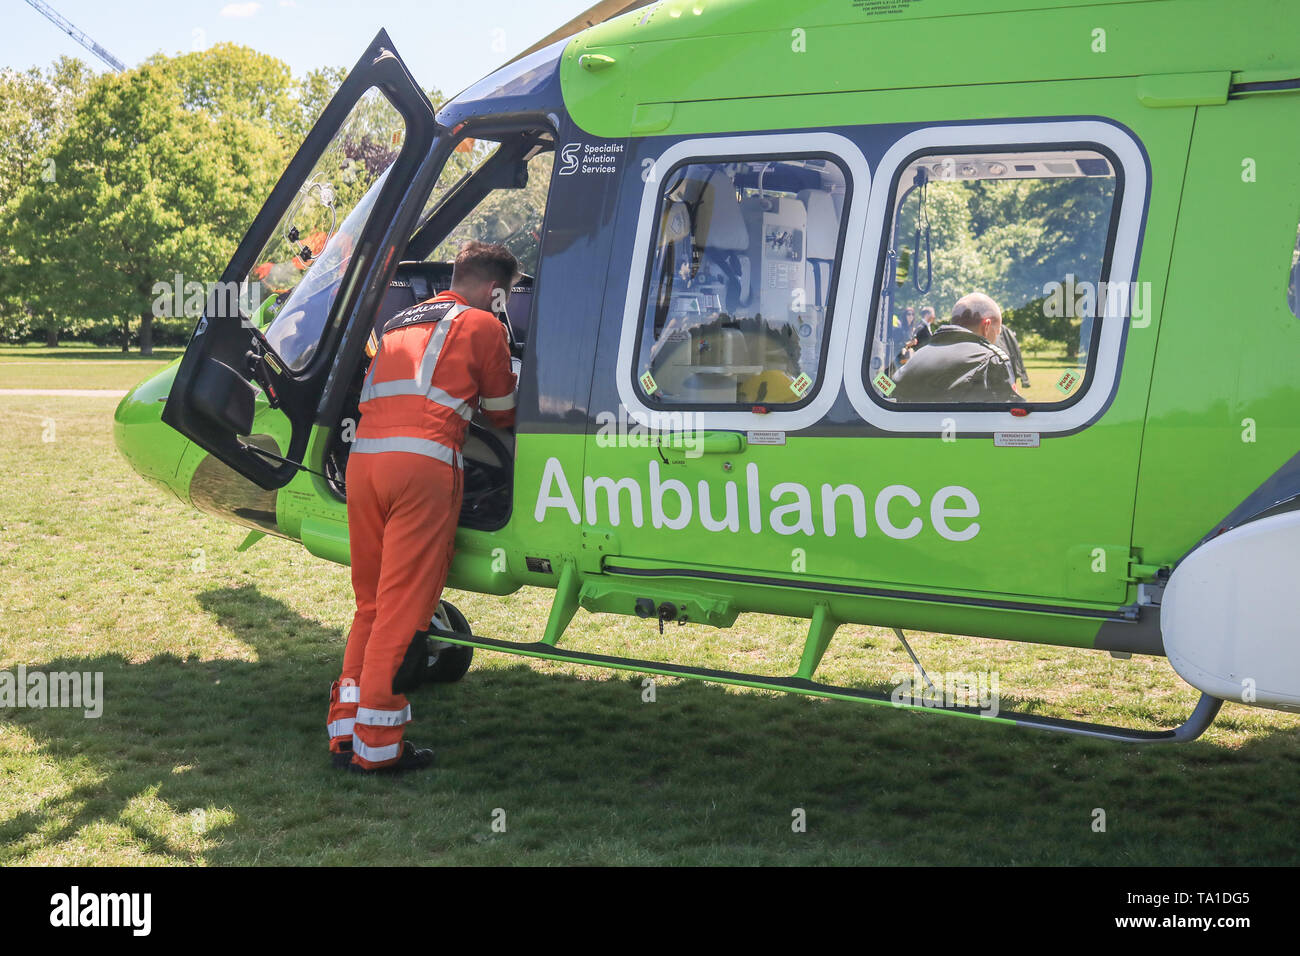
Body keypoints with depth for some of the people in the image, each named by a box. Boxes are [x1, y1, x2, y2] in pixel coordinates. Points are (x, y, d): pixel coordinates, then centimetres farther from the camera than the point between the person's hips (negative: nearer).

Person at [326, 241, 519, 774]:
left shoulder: (399, 324, 29)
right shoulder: (482, 325, 11)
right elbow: (502, 414, 19)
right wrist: (513, 384, 41)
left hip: (361, 460, 6)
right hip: (422, 463, -6)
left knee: (371, 602, 15)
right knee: (404, 608, -3)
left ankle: (345, 730, 16)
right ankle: (376, 745, -1)